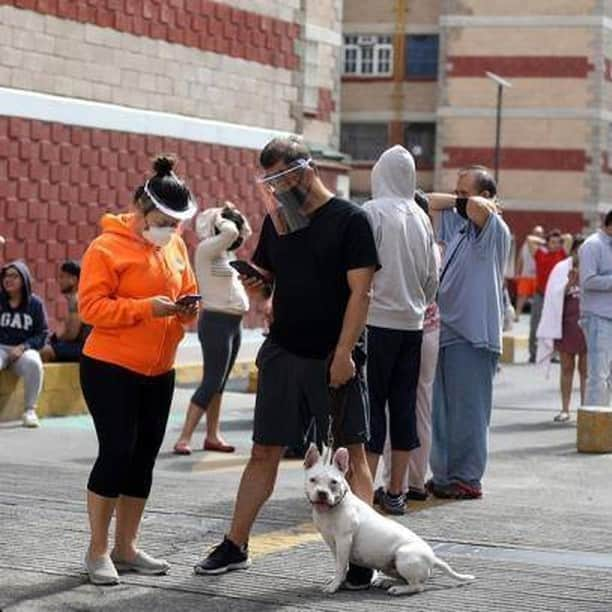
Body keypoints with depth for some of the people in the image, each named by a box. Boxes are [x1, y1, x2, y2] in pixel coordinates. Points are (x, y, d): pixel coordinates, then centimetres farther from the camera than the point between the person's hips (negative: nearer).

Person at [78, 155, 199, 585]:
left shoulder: (176, 247, 7)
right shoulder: (108, 247, -12)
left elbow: (188, 291, 18)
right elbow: (91, 307, -17)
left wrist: (188, 309, -6)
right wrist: (146, 308, -26)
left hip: (159, 372, 7)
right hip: (110, 369, -7)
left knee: (144, 457, 8)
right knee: (117, 451, -8)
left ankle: (126, 547, 19)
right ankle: (97, 551, 4)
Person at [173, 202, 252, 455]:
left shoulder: (225, 252, 13)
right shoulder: (206, 249, -12)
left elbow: (244, 231, 27)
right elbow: (230, 232, -29)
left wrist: (234, 212, 13)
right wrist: (218, 218, -10)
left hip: (233, 323, 9)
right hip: (216, 322, -9)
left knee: (218, 383, 10)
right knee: (211, 382, -11)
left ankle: (212, 435, 14)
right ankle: (184, 438, -11)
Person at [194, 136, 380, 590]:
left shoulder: (349, 219, -7)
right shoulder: (276, 220, 10)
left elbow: (360, 291, -11)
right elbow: (265, 282, 19)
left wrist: (343, 353, -18)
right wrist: (255, 284, -6)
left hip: (335, 357, -5)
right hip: (283, 353, 5)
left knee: (352, 452, -1)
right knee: (264, 452, 9)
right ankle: (235, 547, 16)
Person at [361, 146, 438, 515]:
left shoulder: (373, 212, -8)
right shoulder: (421, 217, 7)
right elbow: (433, 276, 12)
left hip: (377, 320, -5)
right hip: (412, 323, 5)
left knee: (371, 403, -1)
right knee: (404, 404, 8)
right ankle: (396, 492, 13)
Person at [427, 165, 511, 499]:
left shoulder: (495, 230, -5)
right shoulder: (458, 225, 17)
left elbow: (479, 207, -22)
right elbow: (429, 202, 21)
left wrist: (464, 202, -1)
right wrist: (457, 203, 6)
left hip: (474, 336, -8)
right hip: (449, 331, 8)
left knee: (468, 410, -6)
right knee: (443, 411, 11)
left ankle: (467, 479, -2)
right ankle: (443, 475, 17)